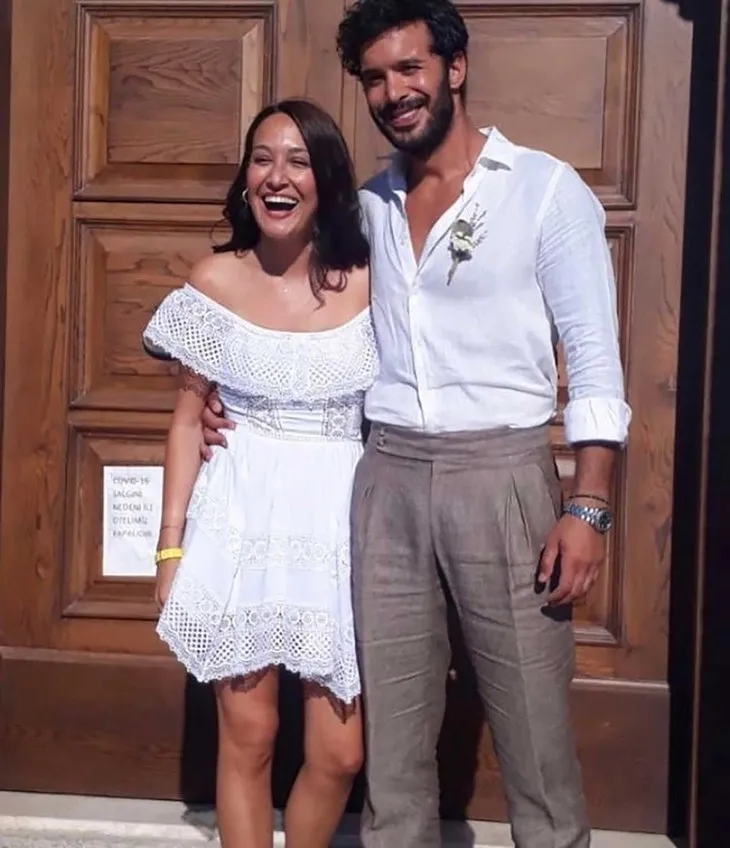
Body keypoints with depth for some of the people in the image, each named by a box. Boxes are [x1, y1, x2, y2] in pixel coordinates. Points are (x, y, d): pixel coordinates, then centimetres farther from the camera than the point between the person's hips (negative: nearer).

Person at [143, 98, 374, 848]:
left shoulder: (369, 285, -1)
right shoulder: (214, 281, 1)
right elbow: (187, 420, 5)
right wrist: (171, 544, 2)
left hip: (340, 521, 0)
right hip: (241, 518, 0)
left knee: (340, 753, 4)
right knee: (247, 735, 6)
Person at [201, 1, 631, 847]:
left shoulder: (546, 189, -3)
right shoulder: (368, 204, 12)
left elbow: (595, 359, -6)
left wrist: (588, 507, -13)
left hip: (500, 474, -4)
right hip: (386, 476, 5)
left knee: (532, 716, 4)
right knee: (390, 716, 12)